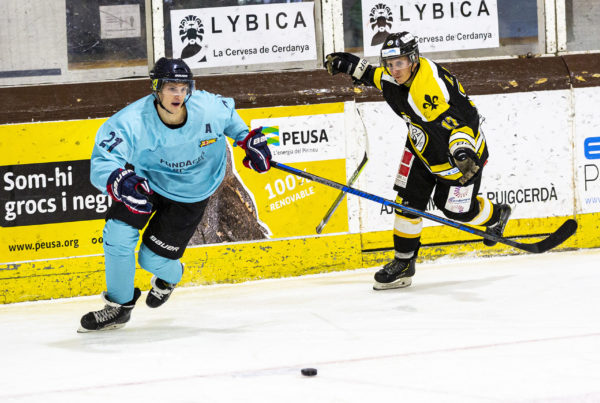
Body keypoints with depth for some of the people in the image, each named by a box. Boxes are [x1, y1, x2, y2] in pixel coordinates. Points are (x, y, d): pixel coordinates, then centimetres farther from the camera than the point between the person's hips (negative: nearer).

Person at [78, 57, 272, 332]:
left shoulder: (209, 109, -24)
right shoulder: (130, 122, -32)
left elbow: (229, 115, 3)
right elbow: (101, 164, -40)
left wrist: (250, 140, 0)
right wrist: (118, 181, -60)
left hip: (191, 193, 0)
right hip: (145, 180, 0)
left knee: (153, 259, -3)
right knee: (117, 234, -18)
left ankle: (171, 275, 38)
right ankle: (120, 305, 6)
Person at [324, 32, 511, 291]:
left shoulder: (434, 85, -35)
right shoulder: (392, 77, -9)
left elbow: (465, 119, -37)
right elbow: (373, 75, 16)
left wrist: (463, 152, -50)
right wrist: (348, 64, 10)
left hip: (463, 151, -7)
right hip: (421, 146, 7)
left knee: (458, 210, 1)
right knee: (407, 201, 1)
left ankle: (495, 216, 34)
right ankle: (403, 263, 12)